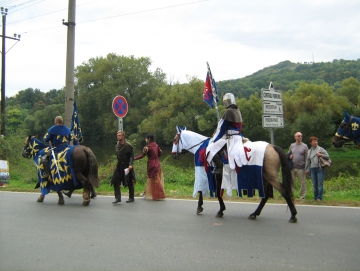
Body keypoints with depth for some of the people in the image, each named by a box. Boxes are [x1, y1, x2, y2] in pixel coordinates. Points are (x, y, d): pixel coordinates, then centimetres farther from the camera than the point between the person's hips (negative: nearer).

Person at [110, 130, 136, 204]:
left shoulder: (128, 145, -10)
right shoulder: (117, 145, 6)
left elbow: (132, 156, -10)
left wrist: (130, 164, -23)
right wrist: (119, 163, 13)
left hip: (127, 166, -5)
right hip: (119, 165, 5)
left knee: (130, 183, 3)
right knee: (115, 182, -4)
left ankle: (131, 198, 16)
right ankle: (118, 198, -1)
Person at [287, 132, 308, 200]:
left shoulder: (304, 146, 3)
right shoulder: (292, 146, 12)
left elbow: (306, 158, 0)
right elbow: (288, 154, 22)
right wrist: (289, 156, -3)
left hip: (301, 168, -3)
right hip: (292, 168, 3)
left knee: (302, 183, 0)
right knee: (291, 182, 6)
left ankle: (302, 196, 9)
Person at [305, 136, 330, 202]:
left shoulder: (321, 149, 6)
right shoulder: (309, 151, 16)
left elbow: (328, 156, 5)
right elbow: (308, 161, 19)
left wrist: (321, 155, -11)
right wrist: (307, 169, 14)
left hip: (320, 168, -3)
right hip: (313, 169, 3)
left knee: (320, 184, -8)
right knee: (315, 185, 5)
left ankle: (319, 197, -7)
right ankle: (315, 198, 11)